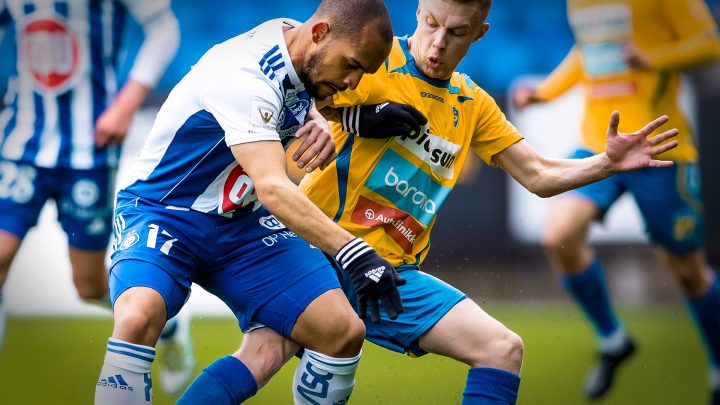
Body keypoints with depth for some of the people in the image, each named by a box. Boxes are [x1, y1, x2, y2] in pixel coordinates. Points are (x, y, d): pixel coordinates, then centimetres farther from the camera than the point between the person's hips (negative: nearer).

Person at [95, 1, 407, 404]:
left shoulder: (298, 42, -1)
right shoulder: (246, 77, -28)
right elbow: (272, 189, -39)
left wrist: (318, 123, 0)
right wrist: (352, 252, -47)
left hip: (241, 222, 8)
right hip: (161, 214, -8)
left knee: (343, 331, -10)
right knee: (138, 318, -38)